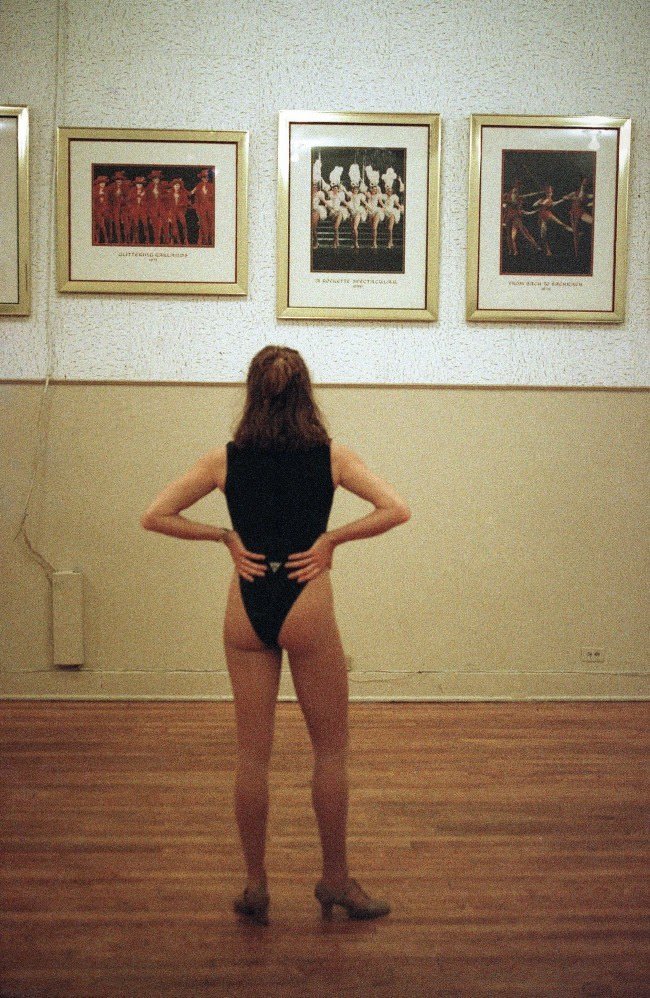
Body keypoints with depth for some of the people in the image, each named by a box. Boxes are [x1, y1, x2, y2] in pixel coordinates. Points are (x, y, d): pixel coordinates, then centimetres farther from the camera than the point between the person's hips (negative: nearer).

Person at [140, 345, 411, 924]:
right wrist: (334, 537, -5)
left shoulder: (226, 459, 1)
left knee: (252, 754, 11)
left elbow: (155, 517, 0)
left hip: (247, 610, 2)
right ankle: (335, 879, 21)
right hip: (306, 606, -2)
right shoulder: (331, 456, -3)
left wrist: (224, 536, 2)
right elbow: (396, 510, -11)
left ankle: (256, 886, 20)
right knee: (331, 749, 12)